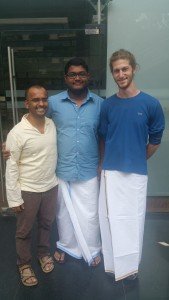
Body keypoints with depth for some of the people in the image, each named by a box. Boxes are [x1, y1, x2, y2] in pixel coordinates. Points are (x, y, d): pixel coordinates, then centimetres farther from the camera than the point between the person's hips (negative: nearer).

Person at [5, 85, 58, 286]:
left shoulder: (52, 125, -3)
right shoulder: (17, 132, -19)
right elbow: (11, 167, -15)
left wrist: (56, 179, 11)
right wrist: (14, 198, -13)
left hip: (50, 186, 5)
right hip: (27, 191, -4)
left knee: (46, 224, 23)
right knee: (24, 231, 15)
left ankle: (44, 253, 48)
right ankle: (24, 264, 38)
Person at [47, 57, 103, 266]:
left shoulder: (100, 104, -3)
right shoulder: (53, 102, -4)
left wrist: (102, 163, 3)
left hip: (88, 171, 0)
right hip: (62, 170, 1)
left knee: (90, 215, 12)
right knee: (64, 213, 18)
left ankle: (92, 250, 38)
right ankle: (65, 246, 44)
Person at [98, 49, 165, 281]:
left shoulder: (151, 104, -7)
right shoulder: (107, 105, -1)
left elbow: (155, 140, 3)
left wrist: (137, 160, 11)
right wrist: (116, 158, 11)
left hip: (137, 173, -1)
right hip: (110, 172, 2)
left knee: (134, 219, 11)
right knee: (111, 218, 11)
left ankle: (131, 264, 35)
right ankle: (114, 263, 34)